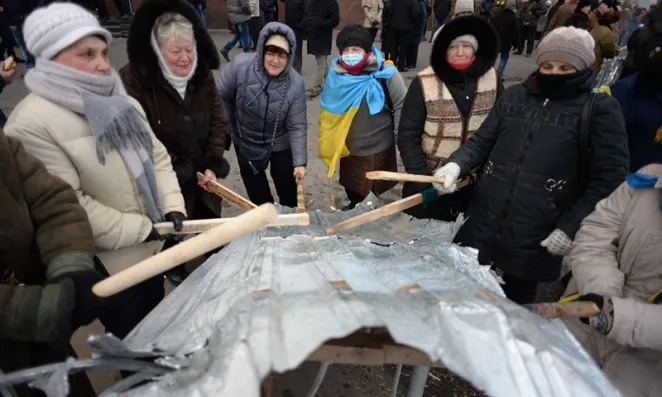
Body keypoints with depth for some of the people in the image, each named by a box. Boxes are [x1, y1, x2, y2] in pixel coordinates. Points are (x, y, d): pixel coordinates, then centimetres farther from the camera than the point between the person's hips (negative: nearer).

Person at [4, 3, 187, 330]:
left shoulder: (122, 103, 6)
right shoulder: (32, 123, -20)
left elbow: (157, 156, 6)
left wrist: (172, 206, -9)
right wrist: (139, 229, -20)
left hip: (153, 246, 7)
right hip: (110, 262, -7)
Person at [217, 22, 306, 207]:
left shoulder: (295, 84, -24)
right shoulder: (240, 66, -24)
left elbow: (297, 127, -19)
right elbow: (221, 97, -9)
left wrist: (299, 161, -23)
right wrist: (229, 128, -2)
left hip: (280, 143, -1)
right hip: (245, 141, 1)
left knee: (288, 191, 11)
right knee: (256, 191, 18)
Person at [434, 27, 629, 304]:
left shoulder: (600, 109, -1)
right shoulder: (514, 96, 11)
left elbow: (610, 178, -4)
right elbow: (482, 140, 11)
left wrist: (572, 227, -12)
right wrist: (457, 164, -10)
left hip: (536, 243, -3)